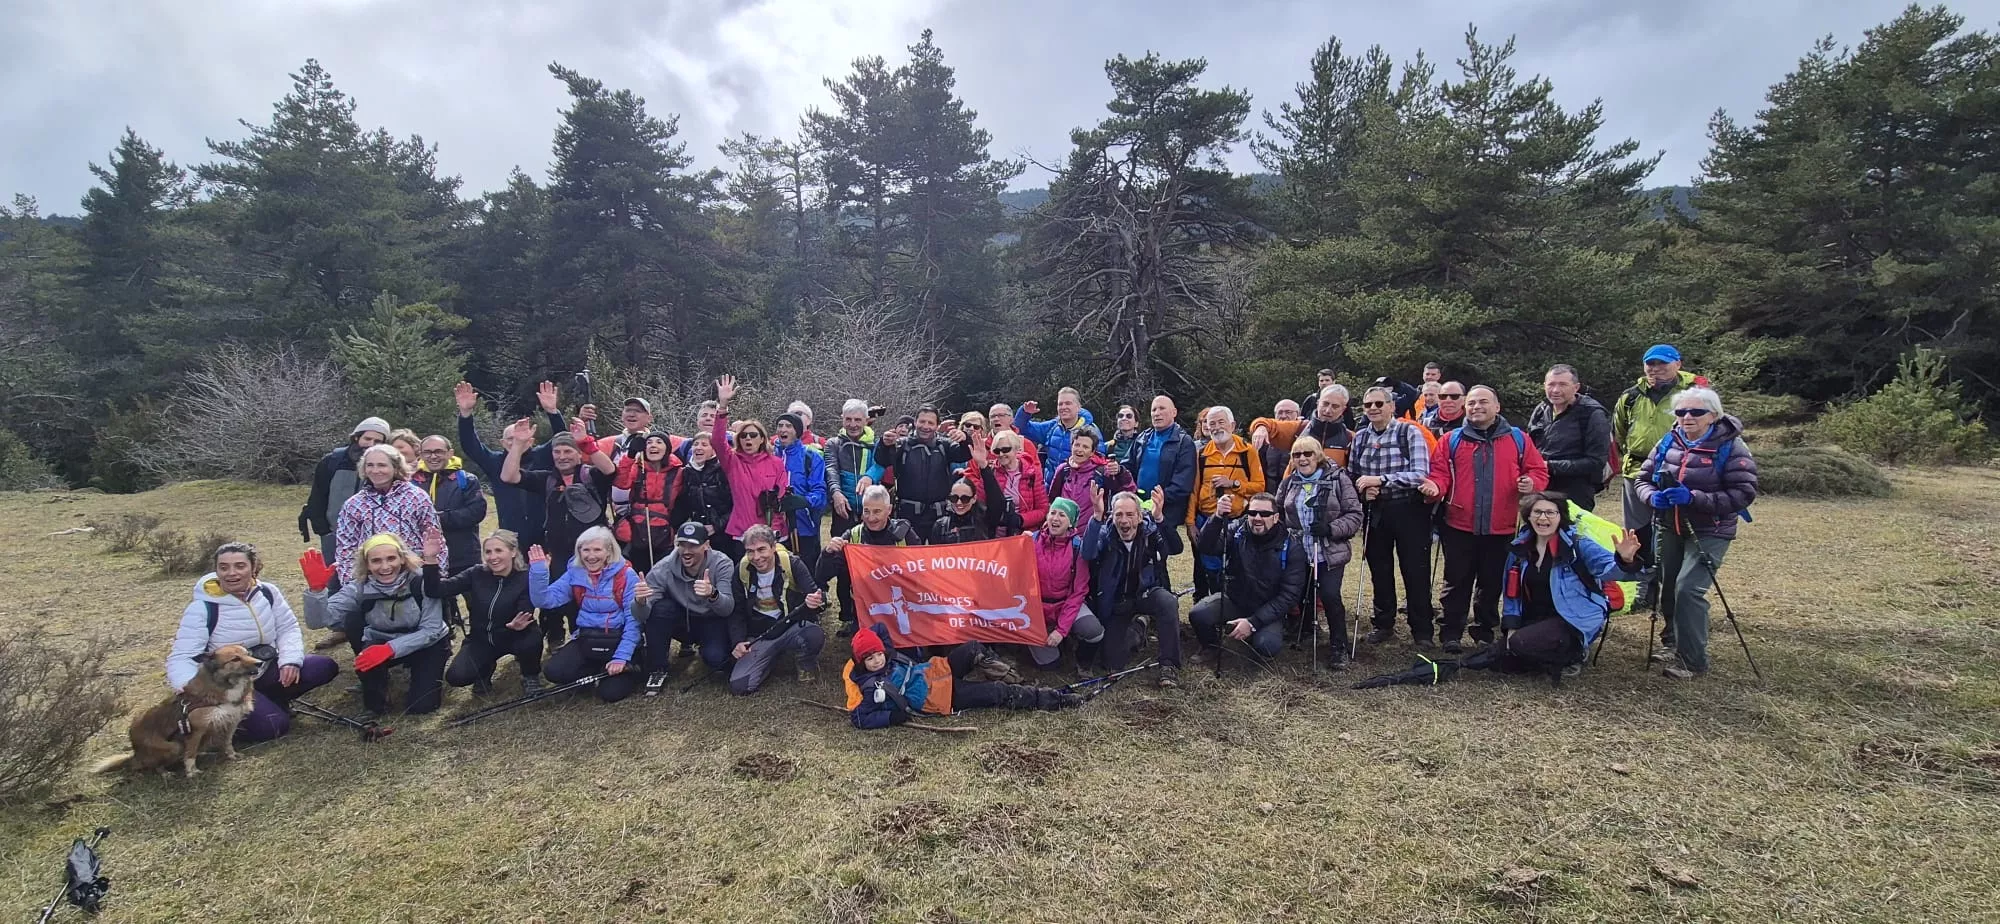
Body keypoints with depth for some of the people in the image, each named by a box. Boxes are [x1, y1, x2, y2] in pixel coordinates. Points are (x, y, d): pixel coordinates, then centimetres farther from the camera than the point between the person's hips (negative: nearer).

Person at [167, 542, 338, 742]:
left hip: (267, 670, 5)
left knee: (325, 667, -17)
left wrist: (291, 660, -18)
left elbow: (288, 628, 3)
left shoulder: (267, 593, -3)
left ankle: (270, 700, 2)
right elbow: (181, 659, -21)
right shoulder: (201, 608, -16)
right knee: (272, 726, -25)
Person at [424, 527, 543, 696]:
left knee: (532, 639, -36)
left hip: (513, 636, -3)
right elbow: (435, 591, -17)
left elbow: (525, 619, -25)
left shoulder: (526, 579, -17)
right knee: (455, 677, -20)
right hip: (480, 639, 3)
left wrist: (517, 626, -49)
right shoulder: (476, 574, -8)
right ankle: (485, 669, 19)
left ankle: (530, 676, -1)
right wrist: (430, 559, -30)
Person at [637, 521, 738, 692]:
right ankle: (657, 669, -9)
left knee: (715, 658, -30)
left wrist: (713, 594, -53)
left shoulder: (722, 564, -22)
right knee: (659, 608, -28)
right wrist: (641, 602, -46)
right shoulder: (664, 568, -19)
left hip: (712, 622, -2)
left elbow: (728, 609, -31)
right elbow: (643, 614, -22)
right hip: (682, 621, 2)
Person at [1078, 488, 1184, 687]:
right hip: (1116, 604, 0)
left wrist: (1159, 517, -47)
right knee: (1112, 663, -9)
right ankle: (1135, 630, 24)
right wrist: (1097, 515, -48)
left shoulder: (1151, 531, -12)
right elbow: (1087, 554, -34)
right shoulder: (1105, 535, -13)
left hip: (1146, 594, 0)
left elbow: (1176, 548, -30)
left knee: (1168, 601, -35)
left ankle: (1169, 665, -20)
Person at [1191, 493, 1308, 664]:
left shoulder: (1291, 547, -12)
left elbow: (1289, 594, -15)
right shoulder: (1236, 531, -9)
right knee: (1198, 615, -26)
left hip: (1267, 610, -1)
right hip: (1232, 599, 1)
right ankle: (1212, 647, 8)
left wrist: (1253, 622, -24)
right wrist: (1218, 517, -43)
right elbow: (1204, 548, -25)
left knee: (1267, 645, -29)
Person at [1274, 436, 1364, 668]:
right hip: (1297, 552, 4)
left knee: (1330, 596, -13)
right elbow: (1277, 513, 19)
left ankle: (1338, 647, 5)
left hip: (1330, 553, -4)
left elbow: (1355, 515, -6)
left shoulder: (1338, 479, -4)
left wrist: (1331, 529, -19)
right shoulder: (1288, 483, 9)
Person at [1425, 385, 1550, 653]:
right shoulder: (1452, 440, 4)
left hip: (1500, 528, 1)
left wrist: (1531, 483, -15)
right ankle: (1451, 634, 12)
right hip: (1459, 526, -1)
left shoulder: (1517, 439, 6)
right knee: (1457, 582, 4)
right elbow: (1440, 472, -1)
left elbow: (1538, 470, 6)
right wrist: (1435, 487, -22)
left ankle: (1485, 633, 27)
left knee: (1492, 583, 13)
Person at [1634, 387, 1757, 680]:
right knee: (1668, 586, 13)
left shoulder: (1731, 447, -13)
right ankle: (1673, 641, 35)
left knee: (1689, 589, -16)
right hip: (1669, 528, 6)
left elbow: (1744, 493, -18)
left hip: (1709, 533, -6)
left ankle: (1693, 660, -2)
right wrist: (1652, 497, -15)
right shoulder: (1668, 442, 2)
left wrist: (1694, 497, -28)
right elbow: (1644, 477, 8)